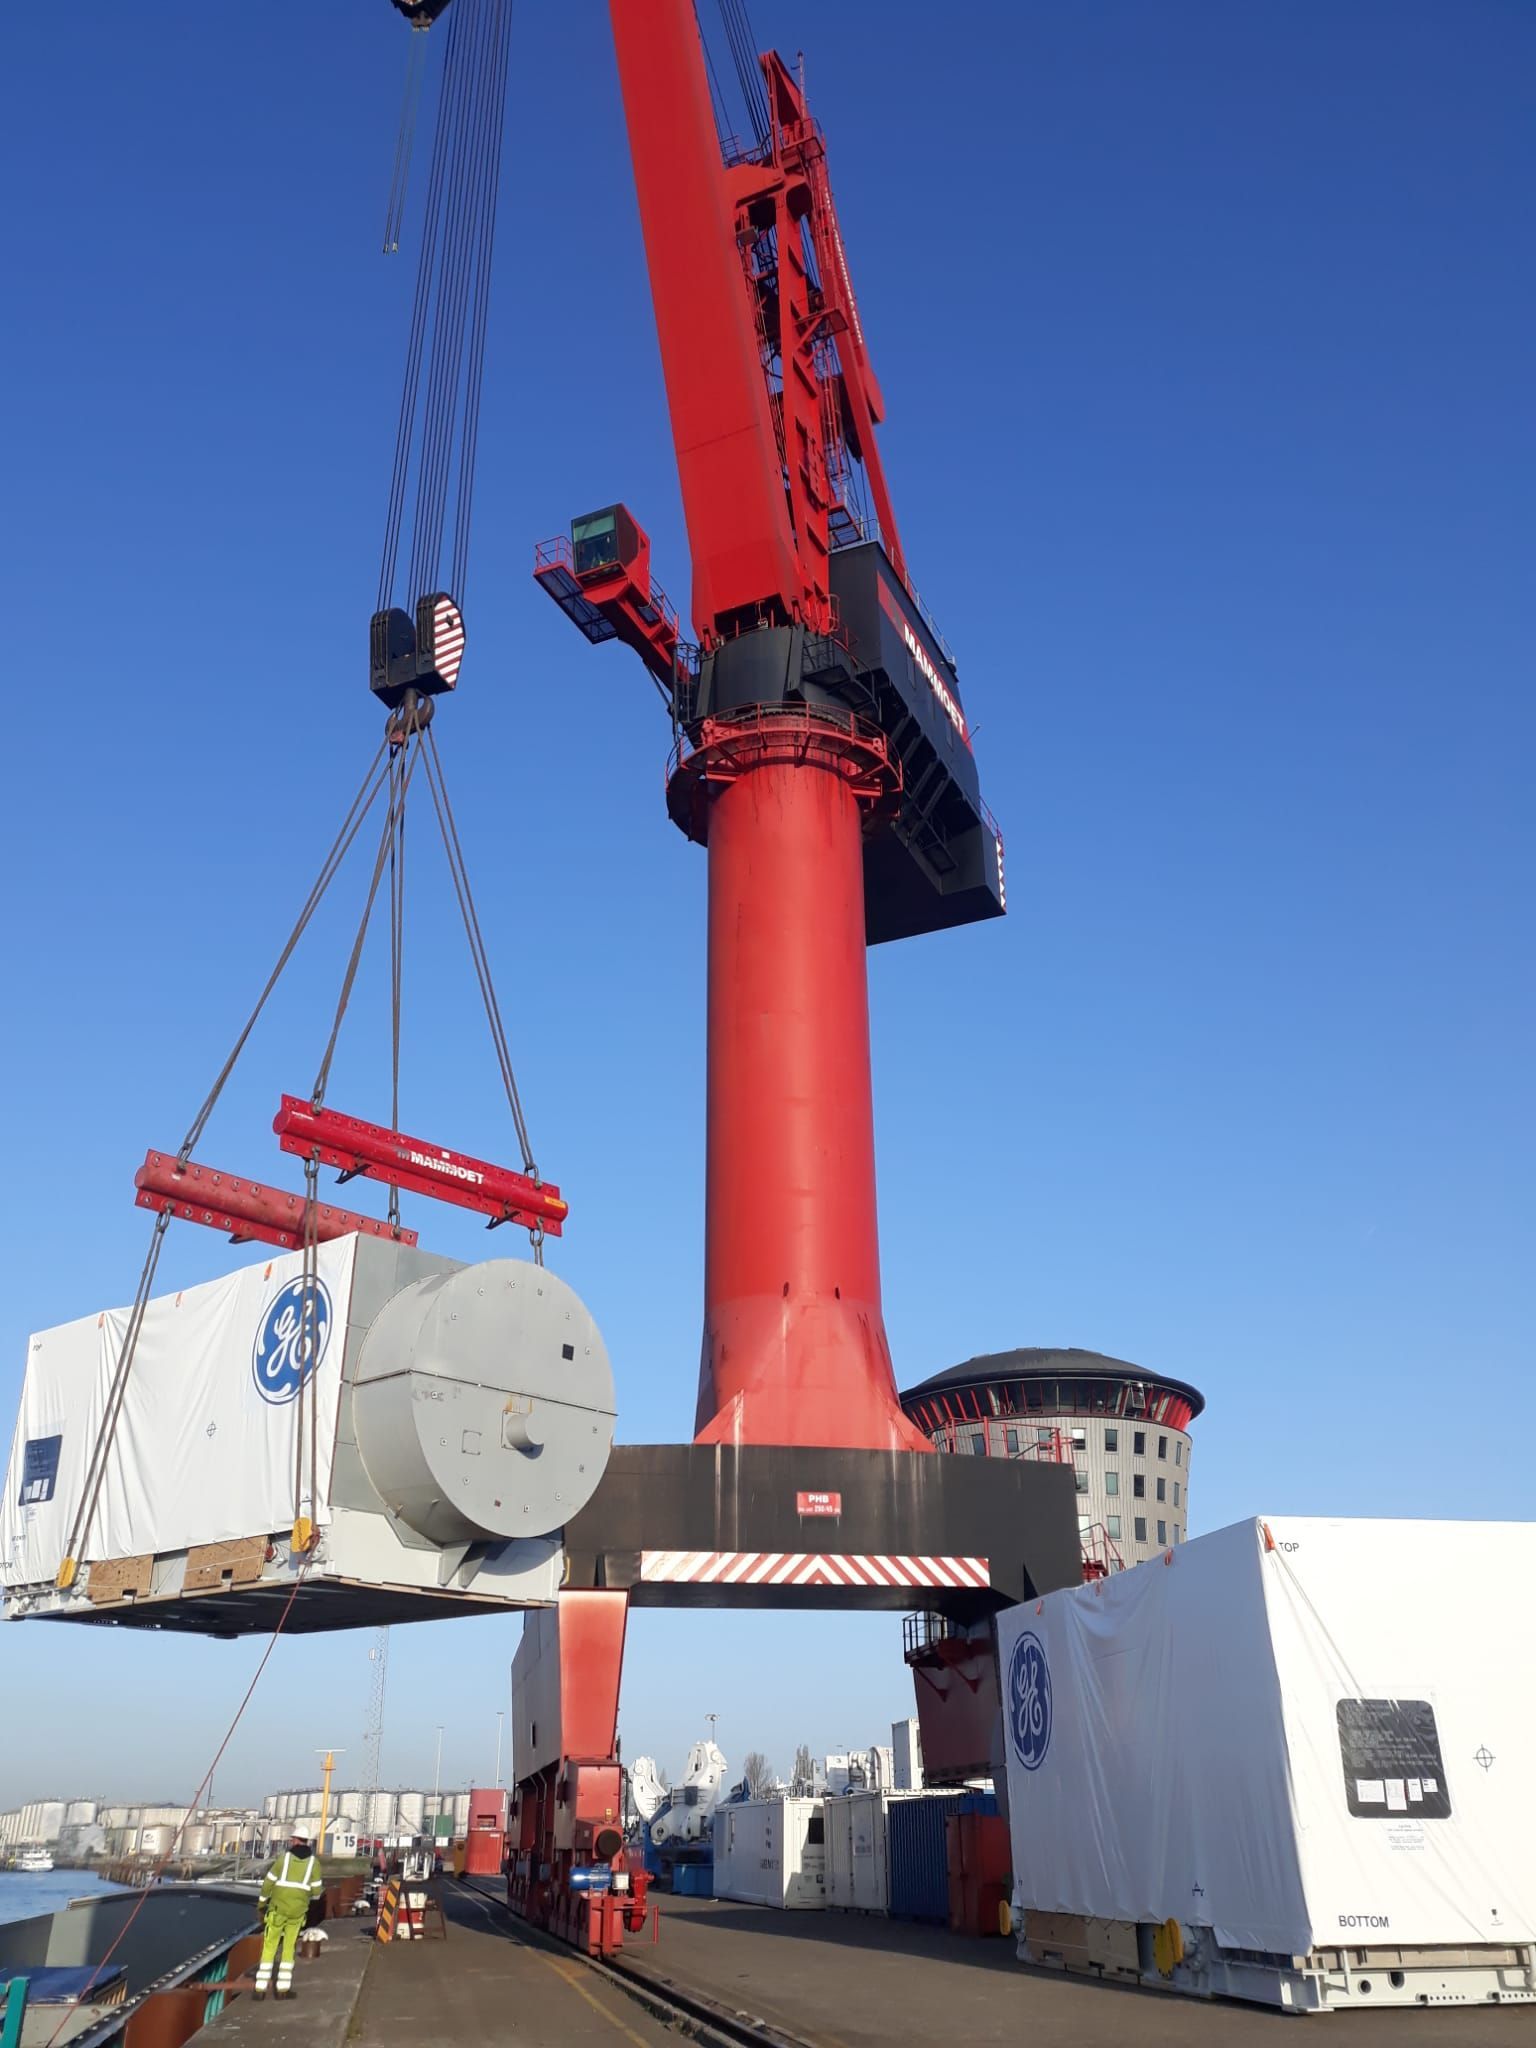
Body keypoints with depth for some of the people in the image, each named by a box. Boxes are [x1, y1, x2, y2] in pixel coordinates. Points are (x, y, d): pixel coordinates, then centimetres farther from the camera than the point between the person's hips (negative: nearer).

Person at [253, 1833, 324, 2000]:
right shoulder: (314, 1862, -1)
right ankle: (283, 1988, 9)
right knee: (288, 1948, 13)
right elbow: (316, 1891, -2)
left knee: (269, 1948, 9)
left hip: (277, 1908, -1)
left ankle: (261, 1988, 6)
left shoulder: (284, 1858, -3)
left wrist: (262, 1901, 16)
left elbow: (268, 1882, 0)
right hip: (297, 1911, 1)